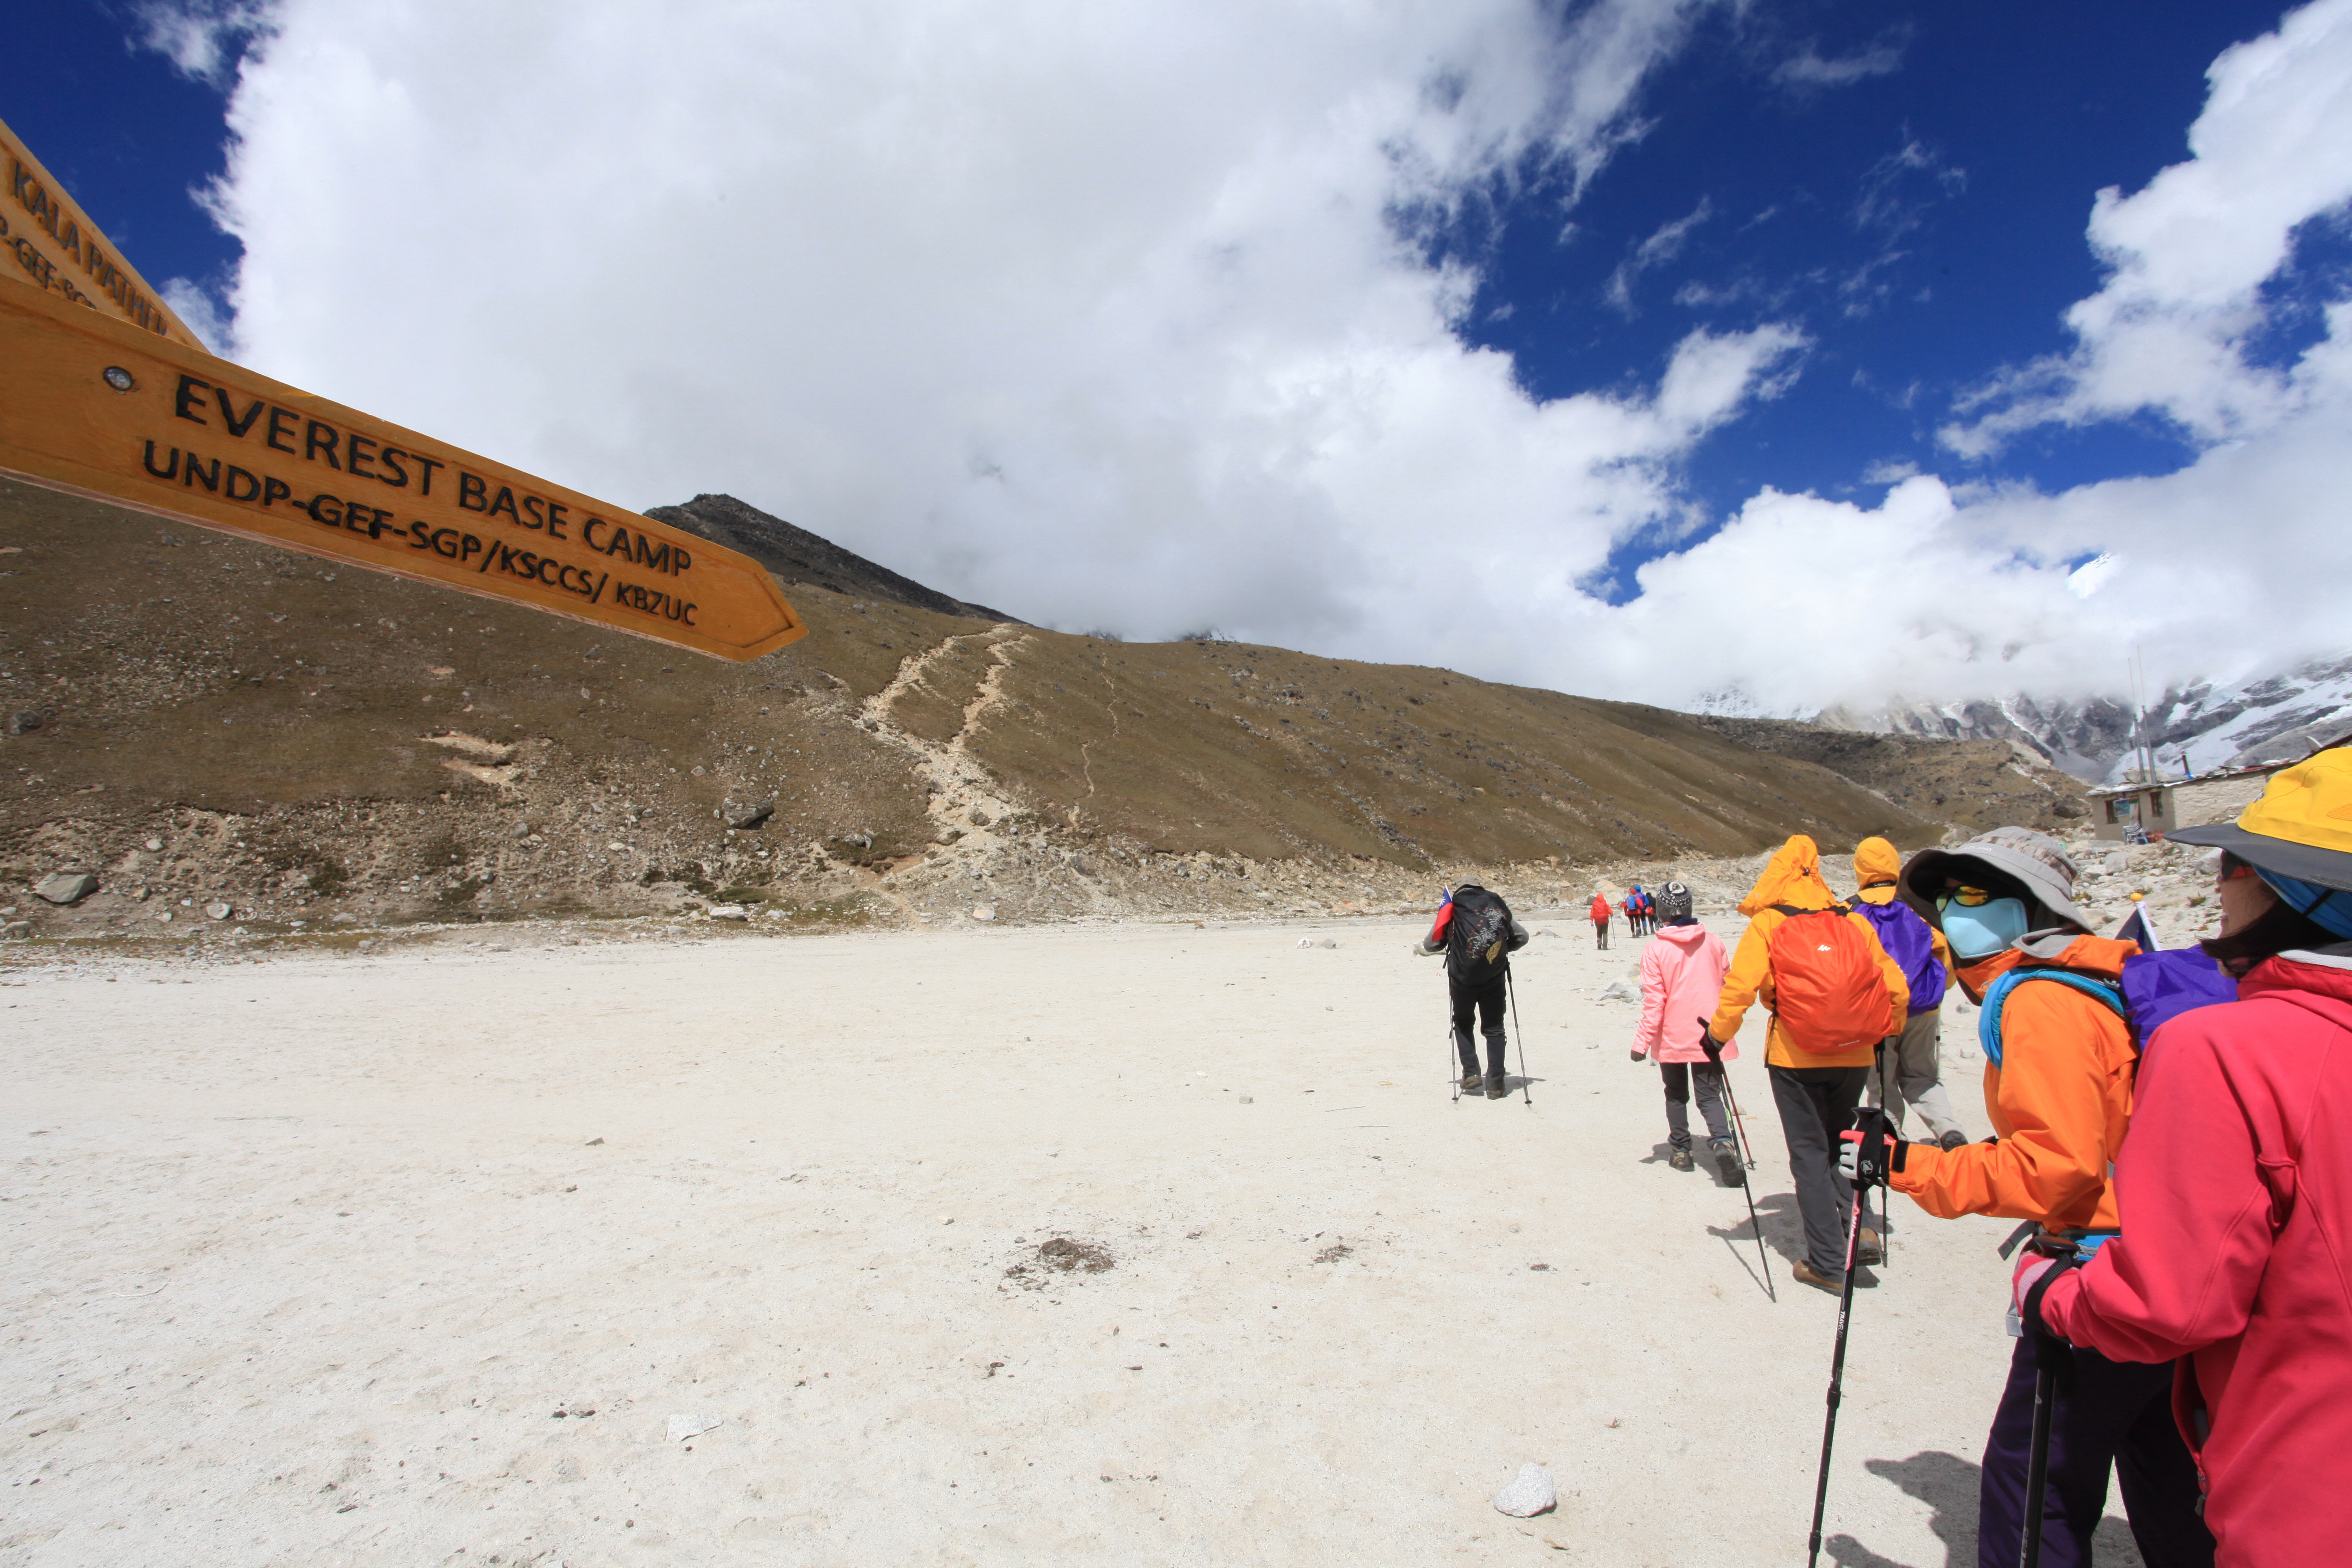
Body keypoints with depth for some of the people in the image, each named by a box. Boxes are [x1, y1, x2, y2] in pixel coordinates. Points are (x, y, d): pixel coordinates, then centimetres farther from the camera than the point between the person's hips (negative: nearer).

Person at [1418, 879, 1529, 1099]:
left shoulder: (1453, 906, 6)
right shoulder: (1498, 905, 13)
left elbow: (1434, 943, 6)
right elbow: (1522, 937, 21)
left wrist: (1418, 949, 27)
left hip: (1463, 976, -1)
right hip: (1494, 977, 1)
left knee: (1463, 1024, 19)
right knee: (1494, 1029, 11)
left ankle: (1471, 1073, 8)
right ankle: (1496, 1085, 8)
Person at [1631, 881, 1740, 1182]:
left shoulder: (1656, 950, -13)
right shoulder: (1713, 942, -2)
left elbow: (1653, 1002, -14)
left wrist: (1642, 1041, -8)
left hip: (1672, 1038, -2)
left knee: (1677, 1095, 17)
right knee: (1710, 1095, 5)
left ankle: (1680, 1151, 20)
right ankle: (1722, 1140, -19)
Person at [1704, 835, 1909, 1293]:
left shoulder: (1766, 923, -5)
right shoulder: (1853, 921, 6)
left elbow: (1740, 986, -15)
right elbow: (1896, 988, 7)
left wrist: (1719, 1032, -1)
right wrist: (1885, 1033, 24)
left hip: (1796, 1057, -4)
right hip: (1855, 1056, 4)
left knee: (1809, 1153, 6)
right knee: (1839, 1141, 24)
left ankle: (1827, 1262, 8)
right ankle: (1859, 1228, 9)